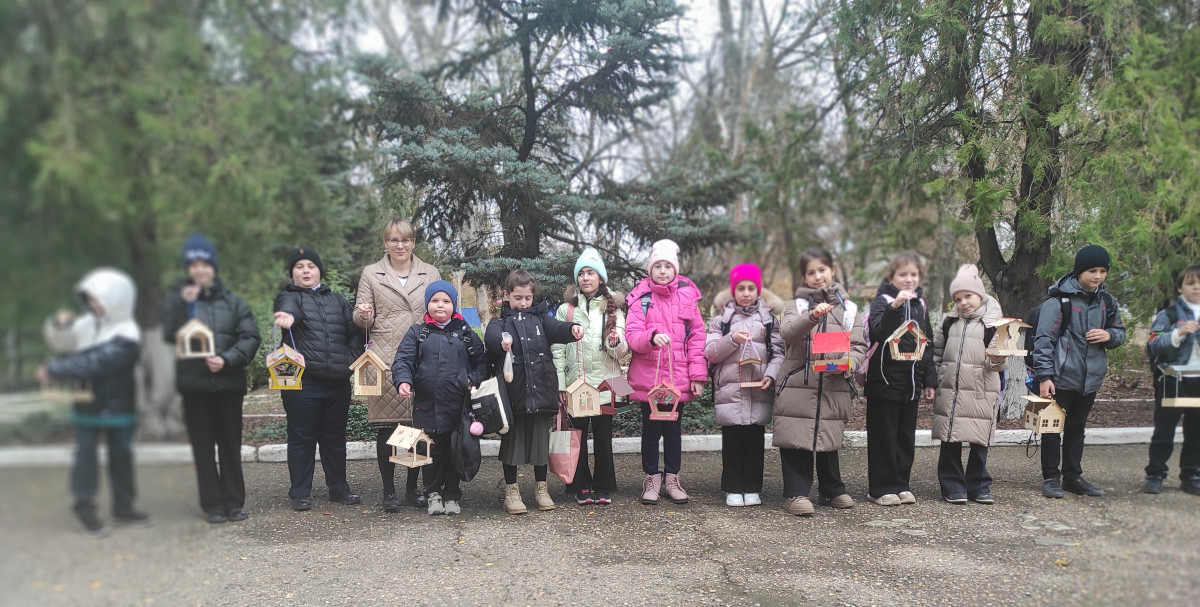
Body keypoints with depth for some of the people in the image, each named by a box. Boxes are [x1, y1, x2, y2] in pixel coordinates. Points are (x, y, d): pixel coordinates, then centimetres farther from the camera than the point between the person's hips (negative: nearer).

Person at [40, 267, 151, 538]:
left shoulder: (126, 336, -17)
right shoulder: (88, 323, 3)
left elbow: (94, 364, -24)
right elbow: (62, 344, 16)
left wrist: (53, 370, -19)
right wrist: (59, 325, -6)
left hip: (118, 407, -4)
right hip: (86, 404, 4)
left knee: (121, 454, 7)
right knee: (85, 453, 2)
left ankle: (123, 507, 21)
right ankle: (85, 508, 13)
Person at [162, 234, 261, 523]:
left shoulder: (232, 301, 5)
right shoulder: (178, 298, 7)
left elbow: (250, 337, -2)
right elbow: (168, 334, -7)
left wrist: (227, 360, -16)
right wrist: (183, 304, -18)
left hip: (228, 382, 0)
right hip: (194, 383, 0)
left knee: (230, 444, 5)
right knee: (203, 446, 5)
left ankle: (234, 502, 14)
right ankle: (213, 505, 13)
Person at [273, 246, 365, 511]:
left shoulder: (337, 300, 18)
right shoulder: (288, 297, 4)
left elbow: (355, 330, 14)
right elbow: (288, 309, -21)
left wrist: (352, 359, 0)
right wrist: (289, 317, -44)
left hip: (338, 382, 4)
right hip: (303, 382, -4)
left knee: (335, 437, 12)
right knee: (302, 437, 3)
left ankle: (338, 487, 23)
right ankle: (300, 493, 13)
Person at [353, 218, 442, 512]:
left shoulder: (431, 273, 13)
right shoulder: (371, 274, 9)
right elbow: (360, 318, 7)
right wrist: (363, 315, -17)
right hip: (385, 360, -1)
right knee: (385, 428, 0)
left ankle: (413, 486, 18)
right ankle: (389, 491, 12)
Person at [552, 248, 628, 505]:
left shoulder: (612, 310, 10)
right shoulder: (566, 309, 6)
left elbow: (622, 351, 5)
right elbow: (557, 348, 2)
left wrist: (616, 343, -19)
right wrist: (560, 383, -5)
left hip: (604, 383, 1)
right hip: (575, 383, 0)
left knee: (603, 436, 3)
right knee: (578, 435, 3)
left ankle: (604, 488, 14)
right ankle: (582, 488, 14)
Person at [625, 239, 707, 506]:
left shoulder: (687, 294, 4)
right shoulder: (641, 297, -1)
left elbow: (697, 336, 3)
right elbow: (632, 334, -9)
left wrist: (697, 375, -2)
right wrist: (652, 337, -31)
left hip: (678, 376, 1)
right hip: (647, 376, -1)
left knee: (673, 427, 11)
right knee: (651, 427, 7)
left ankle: (672, 478, 24)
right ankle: (651, 479, 21)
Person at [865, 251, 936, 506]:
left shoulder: (920, 305, 13)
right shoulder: (882, 301, -6)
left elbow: (927, 344, 18)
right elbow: (879, 331, -26)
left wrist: (929, 380, 14)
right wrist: (895, 306, -41)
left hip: (911, 381, 6)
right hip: (885, 380, -6)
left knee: (907, 435, 11)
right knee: (884, 436, 0)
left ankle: (901, 484, 21)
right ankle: (882, 488, 9)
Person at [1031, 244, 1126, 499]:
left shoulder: (1106, 301, 8)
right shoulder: (1059, 299, -12)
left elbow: (1120, 332, 18)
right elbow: (1044, 338, -14)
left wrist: (1109, 335, -8)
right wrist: (1044, 376, -19)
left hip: (1090, 379, 7)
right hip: (1061, 377, -6)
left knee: (1077, 428, 16)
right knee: (1053, 428, 1)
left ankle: (1073, 477, 26)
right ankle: (1051, 478, 10)